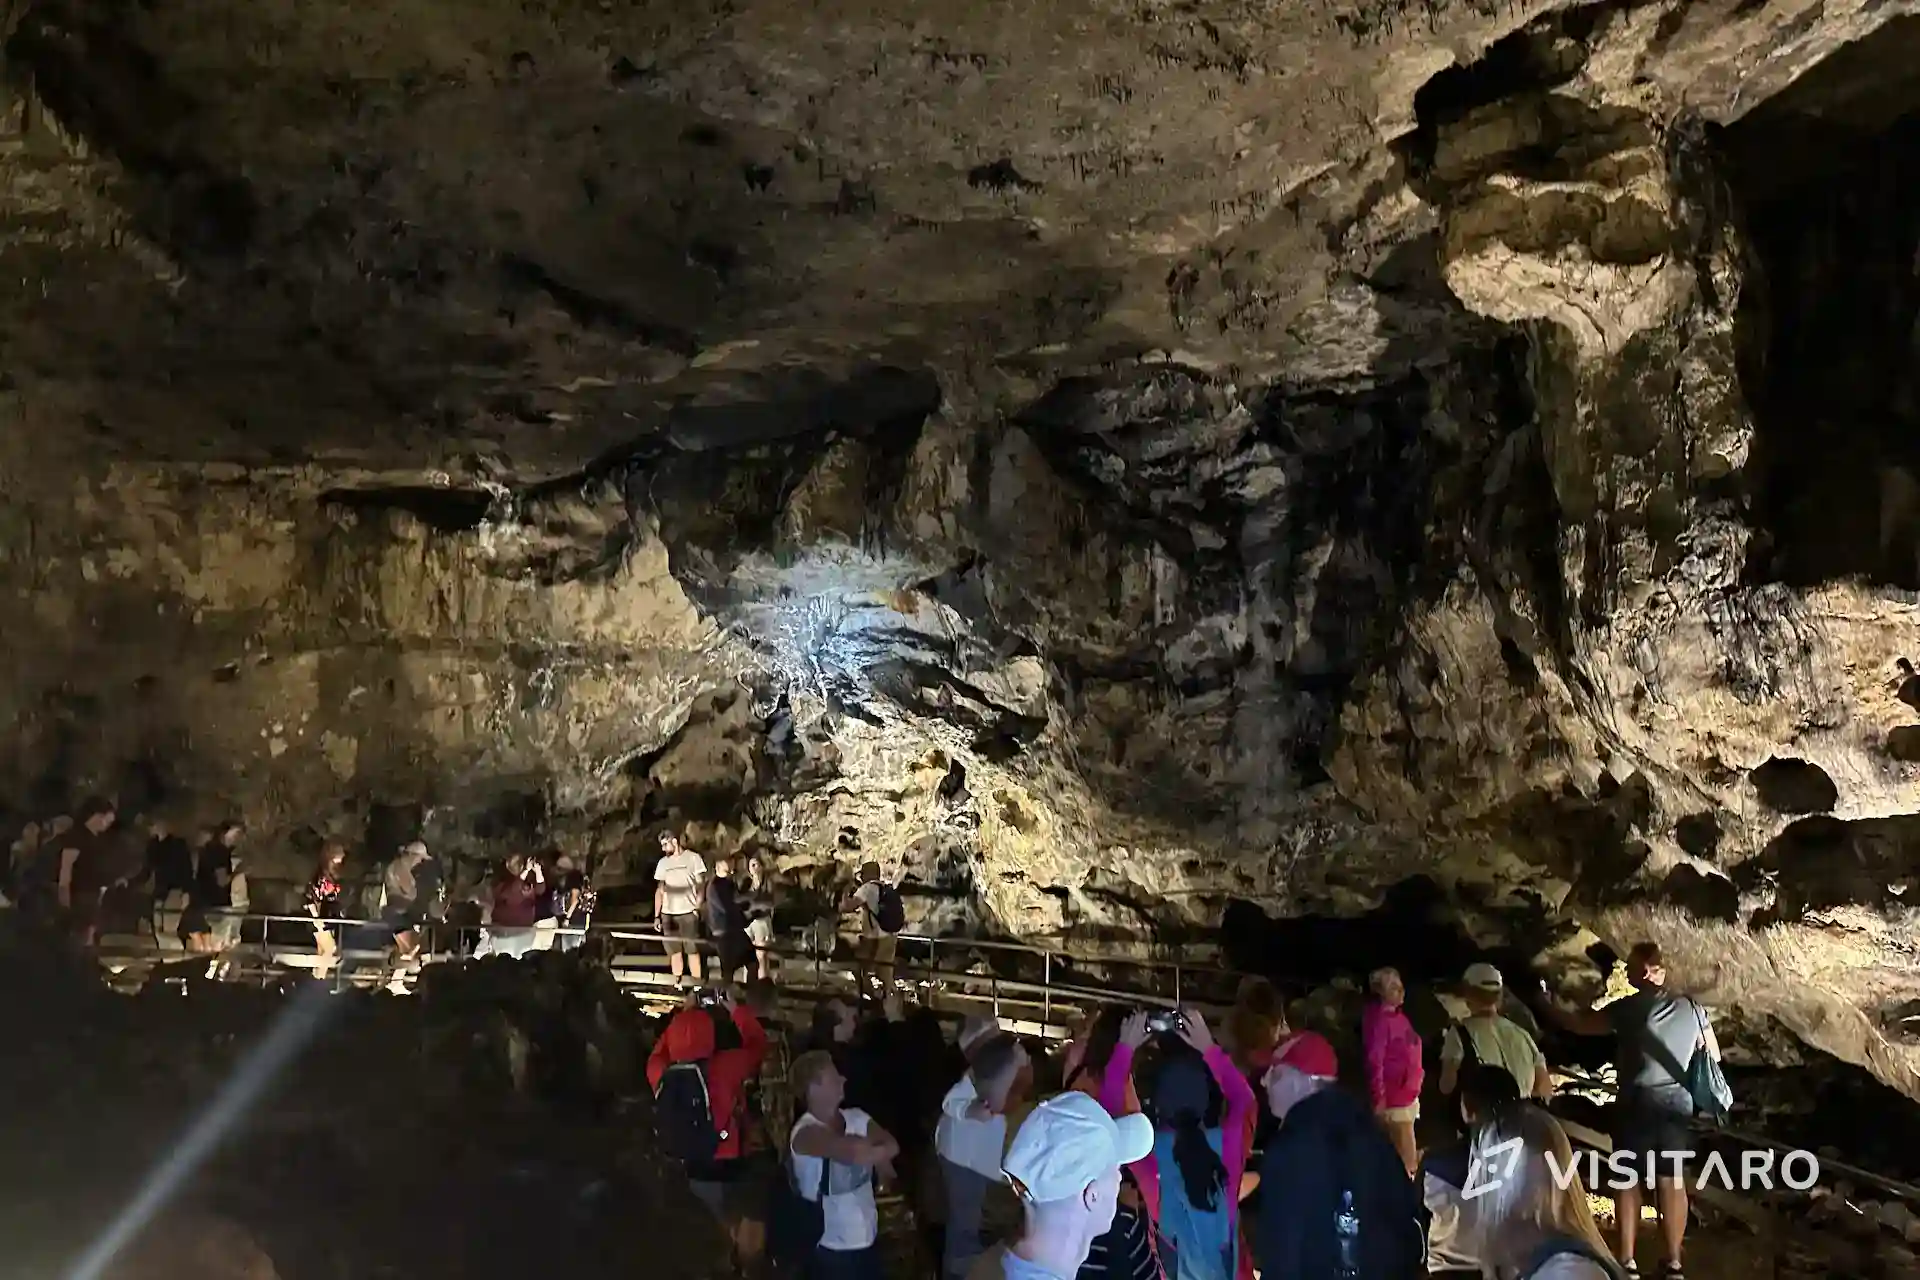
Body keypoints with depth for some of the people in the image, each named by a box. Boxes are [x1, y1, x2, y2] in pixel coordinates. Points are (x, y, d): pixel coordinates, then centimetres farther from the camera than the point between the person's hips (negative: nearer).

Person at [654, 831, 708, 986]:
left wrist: (697, 907, -11)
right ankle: (677, 985, 14)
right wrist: (656, 916, 6)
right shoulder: (662, 862, 11)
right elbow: (659, 890, 12)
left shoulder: (693, 858, -1)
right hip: (668, 914, 4)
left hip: (688, 912, -4)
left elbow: (701, 885, 0)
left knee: (692, 950, -4)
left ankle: (697, 985, 1)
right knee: (674, 951, 7)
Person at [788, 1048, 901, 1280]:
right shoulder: (806, 1132, -19)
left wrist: (870, 1152, -23)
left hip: (868, 1235, 6)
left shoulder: (856, 1118, 3)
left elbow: (892, 1146, -8)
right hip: (830, 1245, -6)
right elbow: (857, 1152, -32)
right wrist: (879, 1150, -13)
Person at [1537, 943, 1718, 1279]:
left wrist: (1545, 1007, 4)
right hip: (1677, 1104, 4)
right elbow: (1713, 1057, 11)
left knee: (1628, 1179, 6)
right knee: (1672, 1181, 11)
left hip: (1637, 1103, -4)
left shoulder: (1628, 1008, -12)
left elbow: (1579, 1023, -10)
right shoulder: (1691, 1009, 1)